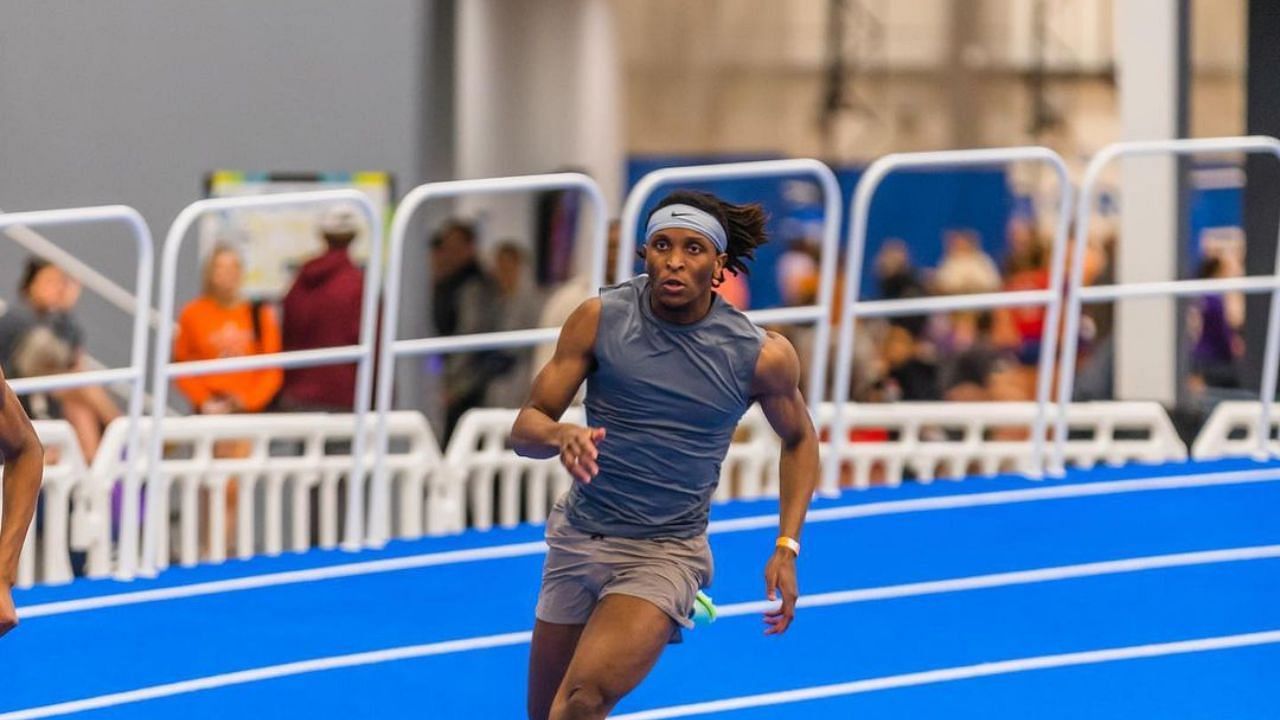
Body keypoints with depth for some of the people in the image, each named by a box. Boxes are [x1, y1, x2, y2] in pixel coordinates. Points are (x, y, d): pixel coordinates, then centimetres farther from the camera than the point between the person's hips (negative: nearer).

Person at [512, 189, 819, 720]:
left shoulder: (761, 356, -10)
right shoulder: (600, 318, -7)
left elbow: (798, 438, 10)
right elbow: (526, 427, -5)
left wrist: (786, 549, 0)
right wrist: (560, 435, -30)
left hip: (665, 555, -3)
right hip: (578, 537, 3)